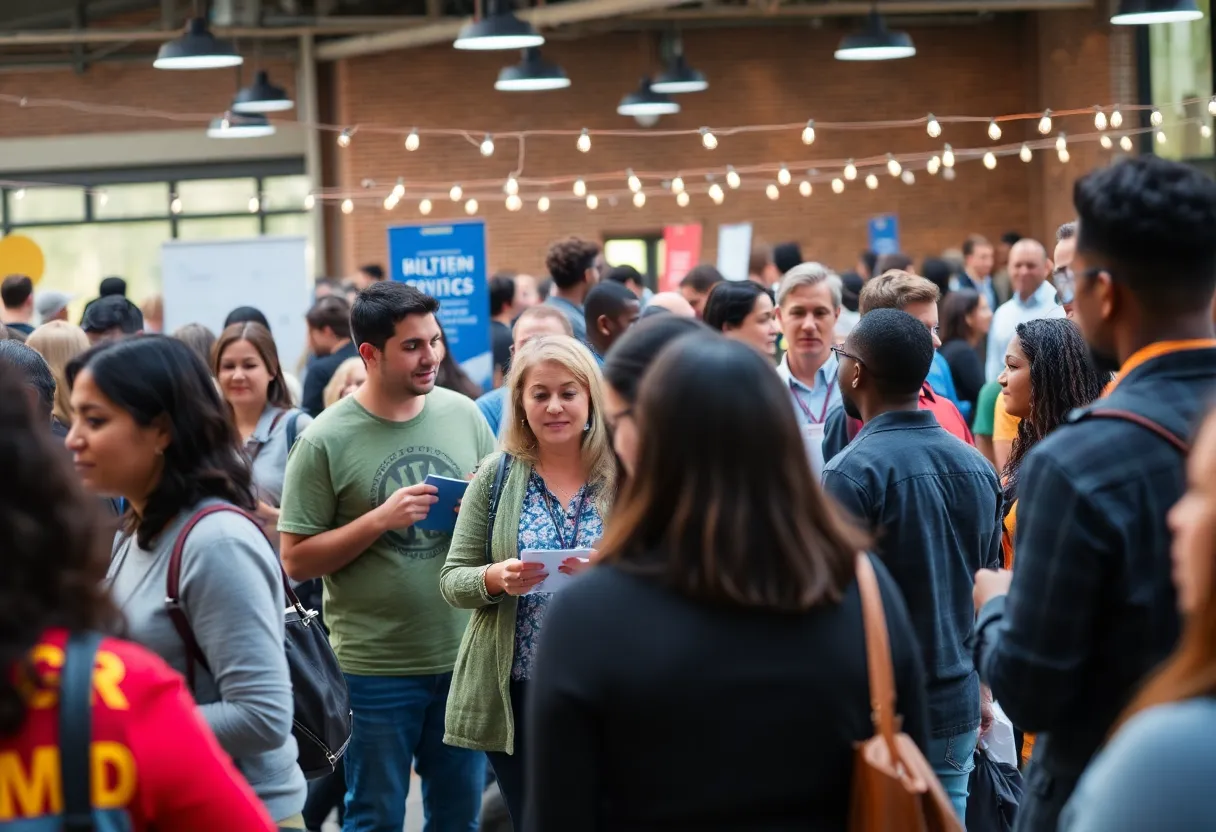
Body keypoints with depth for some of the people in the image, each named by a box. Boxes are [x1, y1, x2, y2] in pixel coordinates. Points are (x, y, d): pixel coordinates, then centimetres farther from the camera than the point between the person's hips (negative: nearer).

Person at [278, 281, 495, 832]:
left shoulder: (463, 414, 2)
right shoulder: (325, 440, -9)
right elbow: (296, 561, -9)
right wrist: (380, 519, -20)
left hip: (462, 655, 4)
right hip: (376, 665, -4)